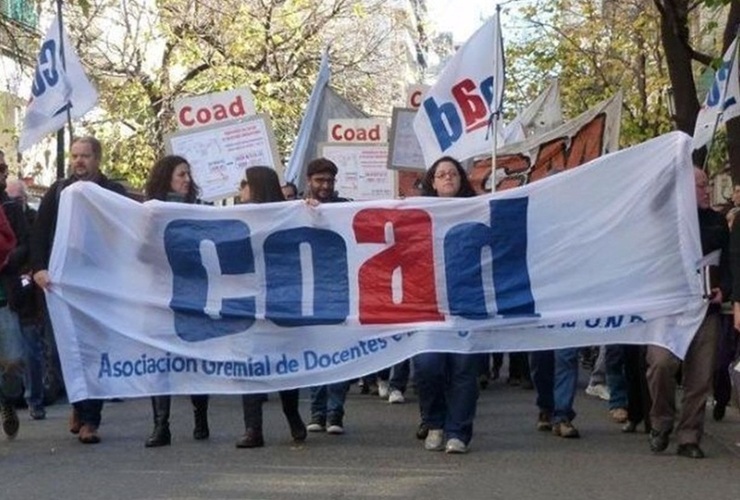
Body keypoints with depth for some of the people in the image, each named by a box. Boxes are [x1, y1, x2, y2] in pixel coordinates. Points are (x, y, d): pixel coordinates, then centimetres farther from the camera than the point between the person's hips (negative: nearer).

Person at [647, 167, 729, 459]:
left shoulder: (717, 222, 14)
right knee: (661, 363, -20)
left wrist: (723, 289, 0)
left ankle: (689, 438, 13)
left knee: (700, 378, 1)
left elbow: (727, 262, 16)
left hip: (706, 310, 4)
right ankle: (661, 423, 4)